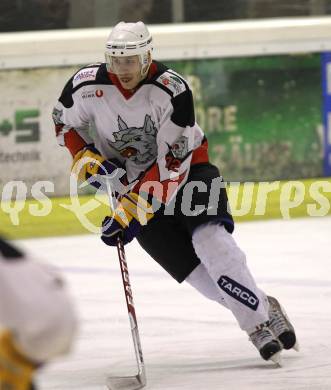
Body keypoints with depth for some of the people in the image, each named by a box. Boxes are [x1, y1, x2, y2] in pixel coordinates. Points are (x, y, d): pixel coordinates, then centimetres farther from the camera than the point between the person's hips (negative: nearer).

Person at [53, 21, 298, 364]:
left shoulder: (172, 90, -26)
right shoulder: (87, 85, -15)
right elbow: (64, 121, 8)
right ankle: (261, 310, 3)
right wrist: (85, 159, -10)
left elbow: (171, 165, -27)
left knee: (209, 239, -28)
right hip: (130, 180, 3)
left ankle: (262, 318, -20)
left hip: (186, 167, -3)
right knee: (193, 269, -10)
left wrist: (132, 212, -31)